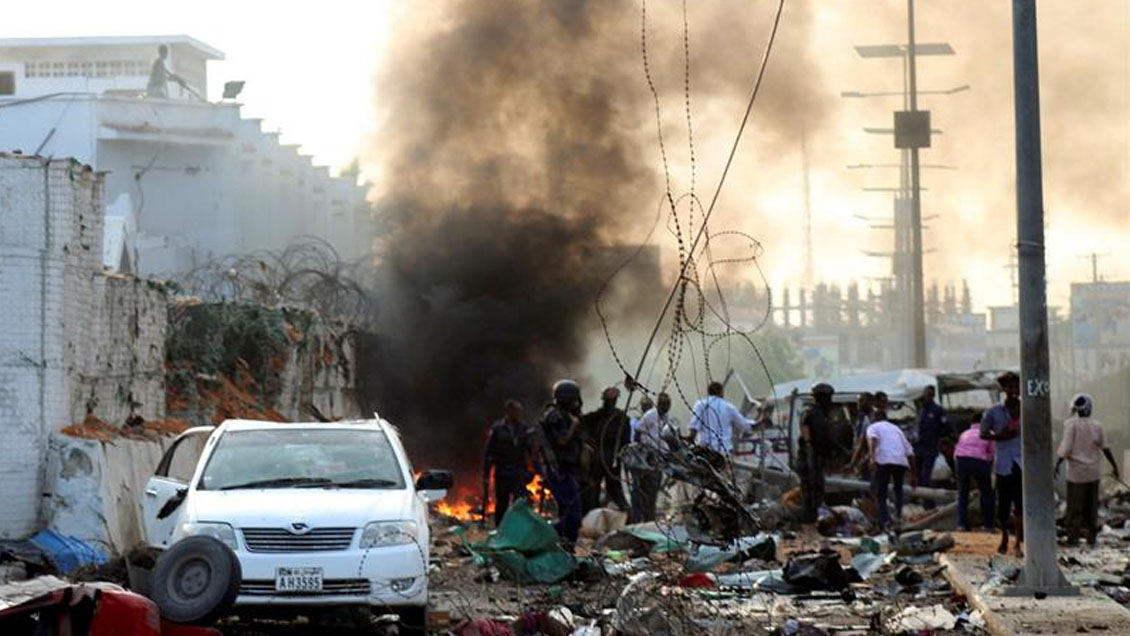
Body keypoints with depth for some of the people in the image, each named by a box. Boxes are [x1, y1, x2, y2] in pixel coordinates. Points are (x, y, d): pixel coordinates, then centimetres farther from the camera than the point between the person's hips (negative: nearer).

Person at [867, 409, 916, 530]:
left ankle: (885, 521, -10)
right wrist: (913, 475, 30)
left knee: (880, 494, 7)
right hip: (902, 462, 3)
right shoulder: (896, 428, 31)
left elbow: (872, 440, -7)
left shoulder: (873, 427, 19)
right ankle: (898, 513, 5)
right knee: (898, 488, 27)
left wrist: (872, 459, -20)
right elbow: (909, 452, 27)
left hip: (883, 461, -3)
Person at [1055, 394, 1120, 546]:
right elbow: (1105, 449, 4)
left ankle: (1073, 537, 3)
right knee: (1091, 505, 12)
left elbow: (1066, 448, -14)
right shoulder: (1097, 425, 1)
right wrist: (1114, 466, 14)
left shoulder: (1071, 424, -11)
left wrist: (1057, 465, -5)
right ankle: (1091, 536, 15)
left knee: (1075, 506, 3)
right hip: (1094, 472, 4)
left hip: (1077, 472, -4)